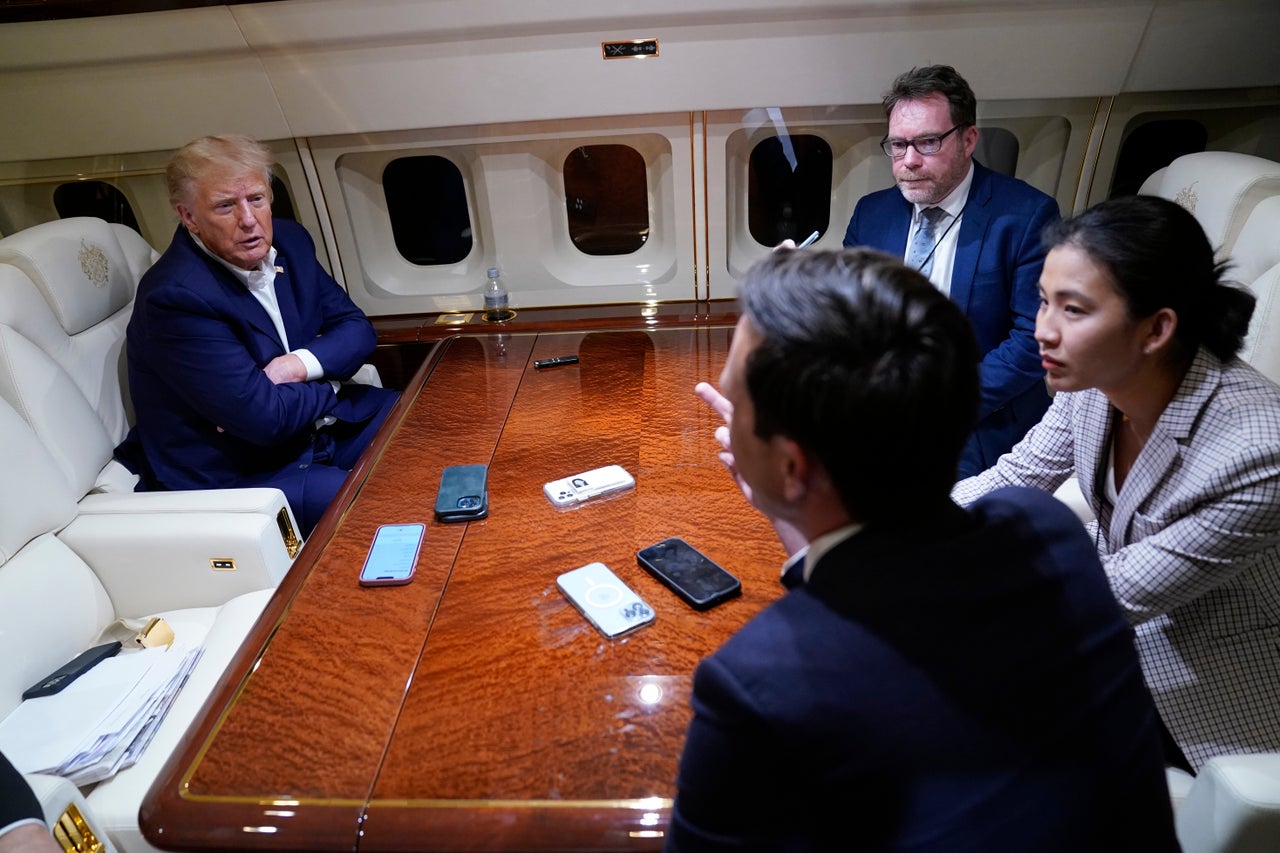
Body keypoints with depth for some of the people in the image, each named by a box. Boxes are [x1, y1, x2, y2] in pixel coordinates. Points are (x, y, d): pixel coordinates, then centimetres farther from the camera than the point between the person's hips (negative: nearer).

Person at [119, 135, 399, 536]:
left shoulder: (288, 240, 1)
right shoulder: (176, 296, -23)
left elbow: (355, 327, 4)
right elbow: (267, 419, -27)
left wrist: (298, 365, -16)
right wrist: (330, 385, -8)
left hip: (316, 423, 8)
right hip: (235, 475, -8)